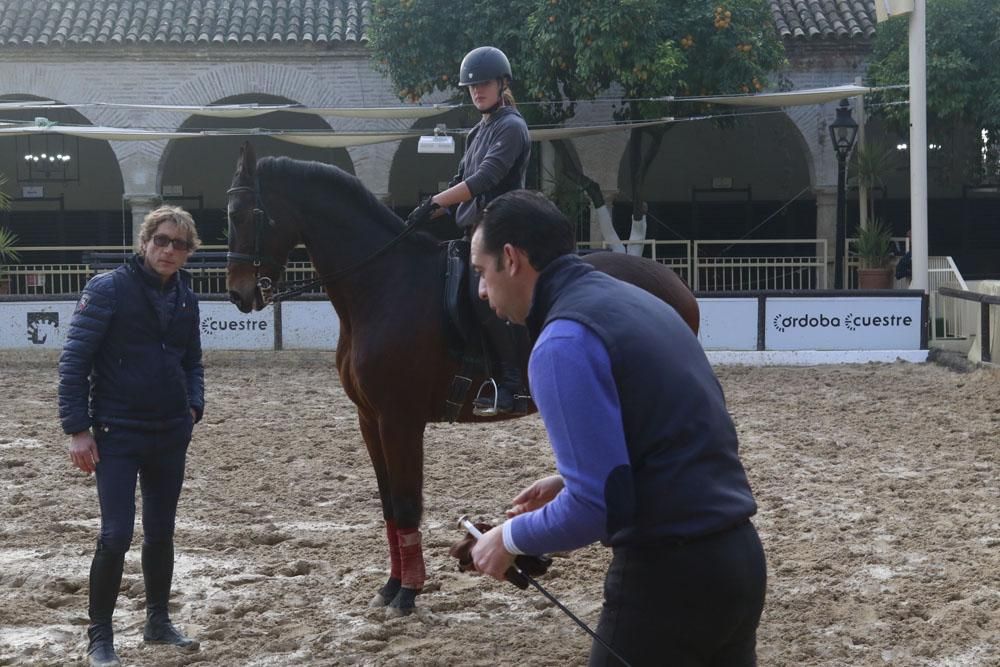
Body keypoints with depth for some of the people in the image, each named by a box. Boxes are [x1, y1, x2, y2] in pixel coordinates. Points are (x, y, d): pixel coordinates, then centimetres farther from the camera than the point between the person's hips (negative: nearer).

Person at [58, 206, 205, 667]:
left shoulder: (185, 297, 6)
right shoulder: (109, 289, -10)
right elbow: (74, 361, -11)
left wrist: (194, 405, 0)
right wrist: (77, 428, -15)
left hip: (171, 435, 5)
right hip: (117, 434, -5)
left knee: (161, 533, 13)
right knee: (116, 536, -9)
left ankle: (158, 621, 29)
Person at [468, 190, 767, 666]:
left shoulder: (563, 343, -15)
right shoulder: (637, 300, 13)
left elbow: (596, 508, -20)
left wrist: (510, 538, -4)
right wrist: (570, 481, 17)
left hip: (669, 575, -9)